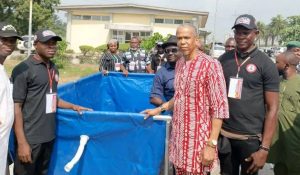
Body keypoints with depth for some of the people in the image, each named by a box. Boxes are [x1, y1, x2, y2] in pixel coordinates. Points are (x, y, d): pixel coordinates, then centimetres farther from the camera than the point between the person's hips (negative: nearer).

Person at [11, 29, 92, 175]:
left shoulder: (53, 68, 9)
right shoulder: (23, 69, -13)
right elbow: (16, 107, -15)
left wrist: (73, 106, 6)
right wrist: (21, 142, -19)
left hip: (49, 135, 7)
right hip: (30, 138, -7)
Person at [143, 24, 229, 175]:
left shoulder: (210, 65, -14)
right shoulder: (179, 63, 9)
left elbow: (219, 107, -16)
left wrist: (211, 144, -20)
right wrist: (159, 109, 15)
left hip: (198, 138, -6)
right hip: (178, 135, 7)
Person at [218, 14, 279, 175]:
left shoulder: (266, 64, -6)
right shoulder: (223, 60, 4)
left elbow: (272, 108, -7)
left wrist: (264, 148, -13)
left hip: (251, 138, -3)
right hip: (223, 134, 3)